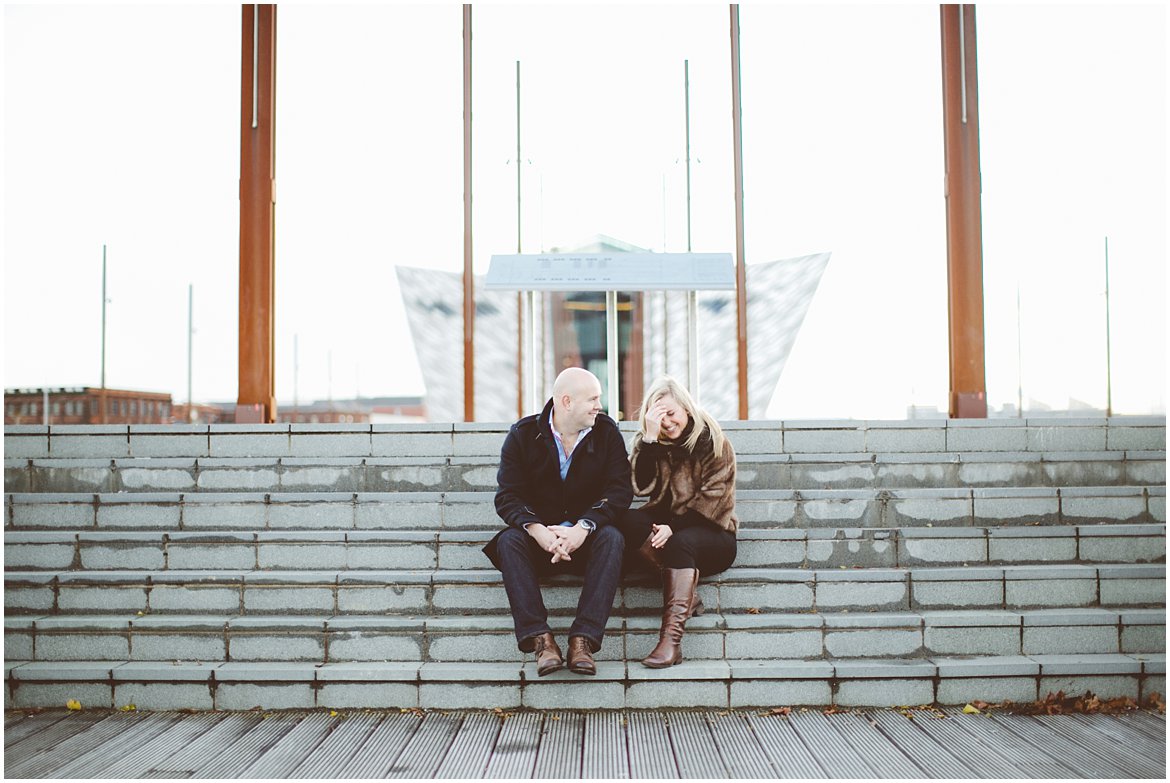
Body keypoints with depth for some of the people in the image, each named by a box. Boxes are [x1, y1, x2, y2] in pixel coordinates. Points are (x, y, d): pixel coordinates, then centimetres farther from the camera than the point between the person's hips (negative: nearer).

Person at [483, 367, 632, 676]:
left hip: (587, 537, 0)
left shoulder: (607, 432, 1)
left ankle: (583, 640, -38)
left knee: (611, 538, -31)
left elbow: (620, 491, -9)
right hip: (539, 534, 0)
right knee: (509, 540, -29)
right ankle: (540, 639, -37)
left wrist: (583, 527, -25)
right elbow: (507, 497, -8)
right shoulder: (523, 435, -1)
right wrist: (537, 530, -29)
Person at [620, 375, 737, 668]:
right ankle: (686, 594, -29)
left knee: (681, 542, -37)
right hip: (665, 525, 4)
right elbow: (642, 486, -9)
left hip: (710, 532, -3)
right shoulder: (651, 442, 8)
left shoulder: (713, 441, -3)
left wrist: (674, 526, -21)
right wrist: (650, 437, -18)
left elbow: (713, 498, -10)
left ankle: (672, 638, -45)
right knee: (628, 521, -28)